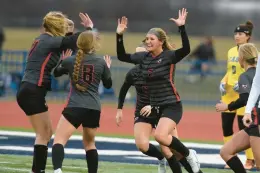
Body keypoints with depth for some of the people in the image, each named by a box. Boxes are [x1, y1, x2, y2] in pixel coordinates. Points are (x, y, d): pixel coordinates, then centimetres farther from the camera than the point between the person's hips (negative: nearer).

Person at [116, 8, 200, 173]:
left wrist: (182, 27, -36)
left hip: (172, 106, -7)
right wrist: (119, 35, 1)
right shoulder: (143, 57, 6)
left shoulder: (169, 56, -11)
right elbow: (122, 56, 12)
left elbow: (186, 49, -28)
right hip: (155, 107, 7)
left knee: (160, 136, -27)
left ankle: (189, 154, -6)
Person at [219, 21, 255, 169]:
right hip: (229, 94, 6)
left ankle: (250, 160, 9)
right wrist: (223, 82, 3)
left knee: (244, 127, -4)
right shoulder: (231, 52, 11)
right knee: (226, 126, 4)